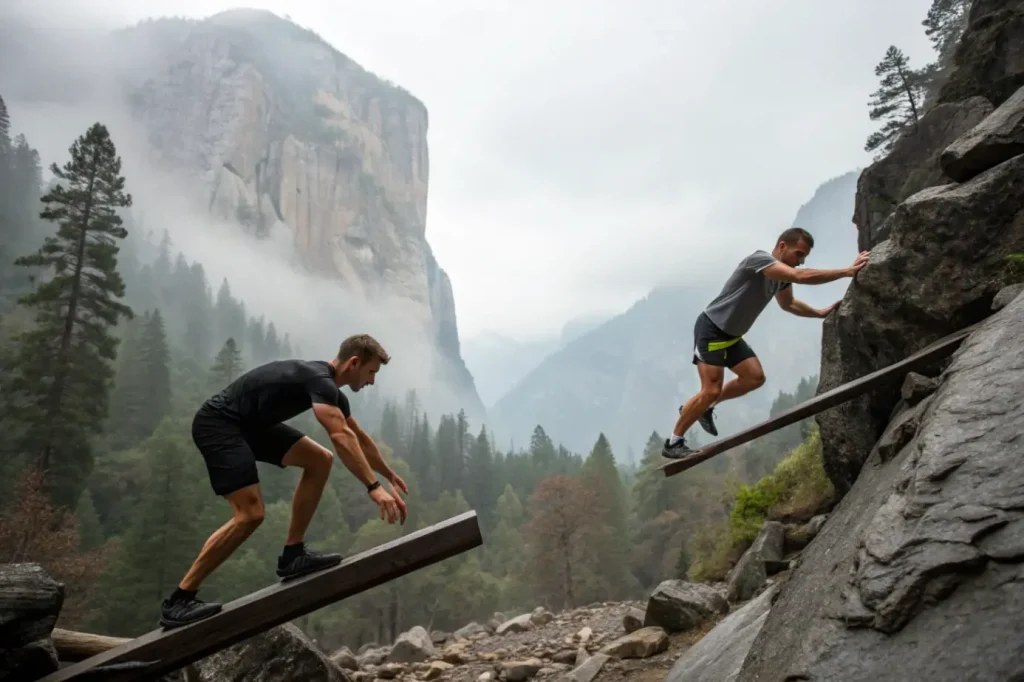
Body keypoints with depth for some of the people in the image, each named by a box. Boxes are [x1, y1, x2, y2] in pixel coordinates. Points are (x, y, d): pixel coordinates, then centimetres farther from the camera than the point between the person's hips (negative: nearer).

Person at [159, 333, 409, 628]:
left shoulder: (329, 389, 9)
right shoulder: (320, 380, -22)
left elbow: (358, 437, 23)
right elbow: (341, 437, -38)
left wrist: (390, 475, 34)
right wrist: (374, 488, -40)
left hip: (251, 424, 10)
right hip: (217, 423, -10)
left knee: (319, 460, 2)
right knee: (250, 513, -19)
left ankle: (293, 554, 5)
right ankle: (178, 601, -9)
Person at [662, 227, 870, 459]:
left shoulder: (782, 274, 8)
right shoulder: (760, 259, -22)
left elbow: (788, 304, 28)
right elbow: (802, 276, -34)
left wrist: (820, 313, 18)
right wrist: (848, 271, -31)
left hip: (731, 335, 10)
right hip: (711, 329, -10)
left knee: (755, 378, 5)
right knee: (711, 390, -14)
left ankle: (704, 408, 19)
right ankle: (673, 442, -3)